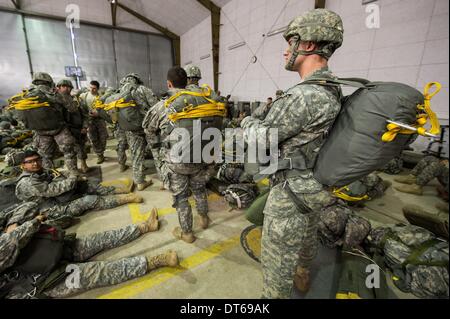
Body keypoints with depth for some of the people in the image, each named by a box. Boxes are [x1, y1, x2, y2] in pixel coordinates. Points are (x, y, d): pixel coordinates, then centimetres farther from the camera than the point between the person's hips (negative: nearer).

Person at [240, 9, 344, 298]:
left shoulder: (305, 95, -27)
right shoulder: (332, 91, 6)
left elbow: (262, 137, -19)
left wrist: (247, 121, 2)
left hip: (293, 190, -10)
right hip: (313, 184, 11)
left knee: (277, 254, 9)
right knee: (307, 234, 32)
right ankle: (303, 275, 61)